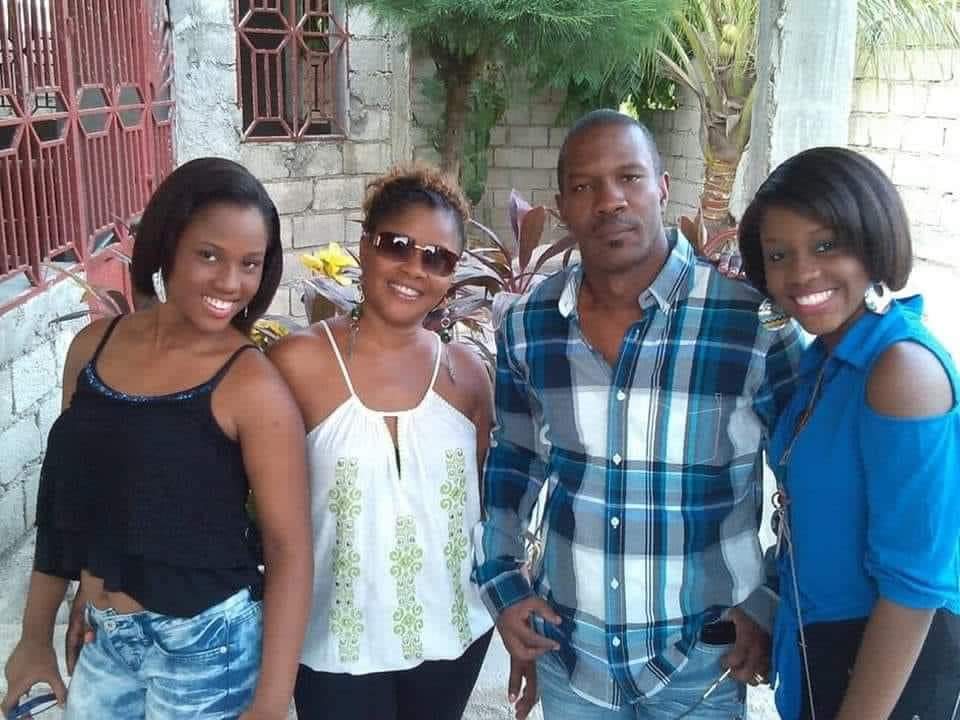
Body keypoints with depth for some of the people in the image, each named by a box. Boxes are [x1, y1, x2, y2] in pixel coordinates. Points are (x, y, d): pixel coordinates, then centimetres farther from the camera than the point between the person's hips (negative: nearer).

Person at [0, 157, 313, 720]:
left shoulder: (252, 386, -19)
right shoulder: (94, 345, -3)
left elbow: (289, 550, -17)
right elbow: (65, 497, 7)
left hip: (207, 644, -5)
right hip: (102, 638, 5)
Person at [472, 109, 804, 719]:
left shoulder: (754, 325, -16)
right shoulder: (528, 327, -5)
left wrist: (772, 607, -6)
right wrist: (503, 584, 4)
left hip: (703, 656, -3)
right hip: (567, 648, 3)